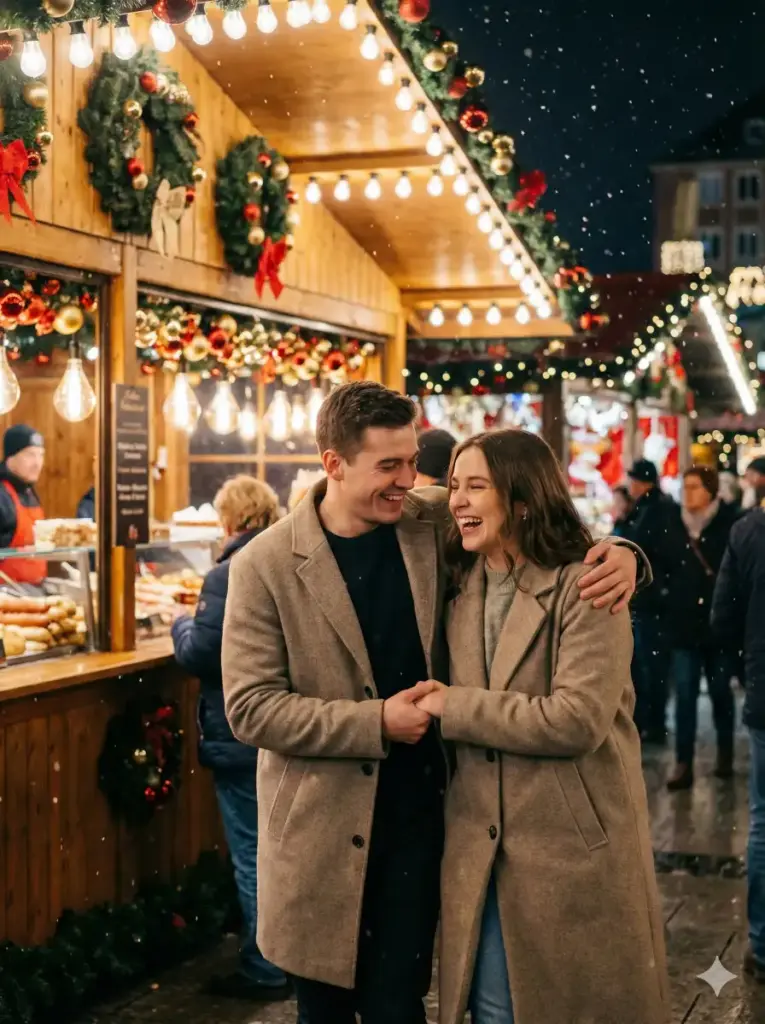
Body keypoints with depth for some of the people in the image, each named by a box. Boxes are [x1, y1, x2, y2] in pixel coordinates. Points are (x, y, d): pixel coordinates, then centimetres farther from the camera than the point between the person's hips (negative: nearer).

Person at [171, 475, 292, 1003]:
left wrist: (181, 625, 0)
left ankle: (265, 970, 10)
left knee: (253, 853, 3)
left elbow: (200, 655, -20)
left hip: (242, 737, -7)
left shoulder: (230, 575, -20)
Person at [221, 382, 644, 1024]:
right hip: (320, 824, -1)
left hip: (416, 810, 1)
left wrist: (614, 553, -14)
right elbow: (250, 706, -12)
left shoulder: (435, 525, -4)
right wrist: (376, 723, -19)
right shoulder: (267, 564, -11)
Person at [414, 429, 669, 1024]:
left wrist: (454, 707, -16)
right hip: (482, 846, 6)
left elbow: (577, 719, -22)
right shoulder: (461, 586, 8)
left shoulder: (584, 586, -12)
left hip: (576, 845, -5)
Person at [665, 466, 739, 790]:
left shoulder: (729, 524, -6)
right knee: (684, 695, -1)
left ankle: (725, 754, 27)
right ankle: (683, 764, 0)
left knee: (720, 691, 10)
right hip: (684, 624, 2)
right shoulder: (677, 526, 4)